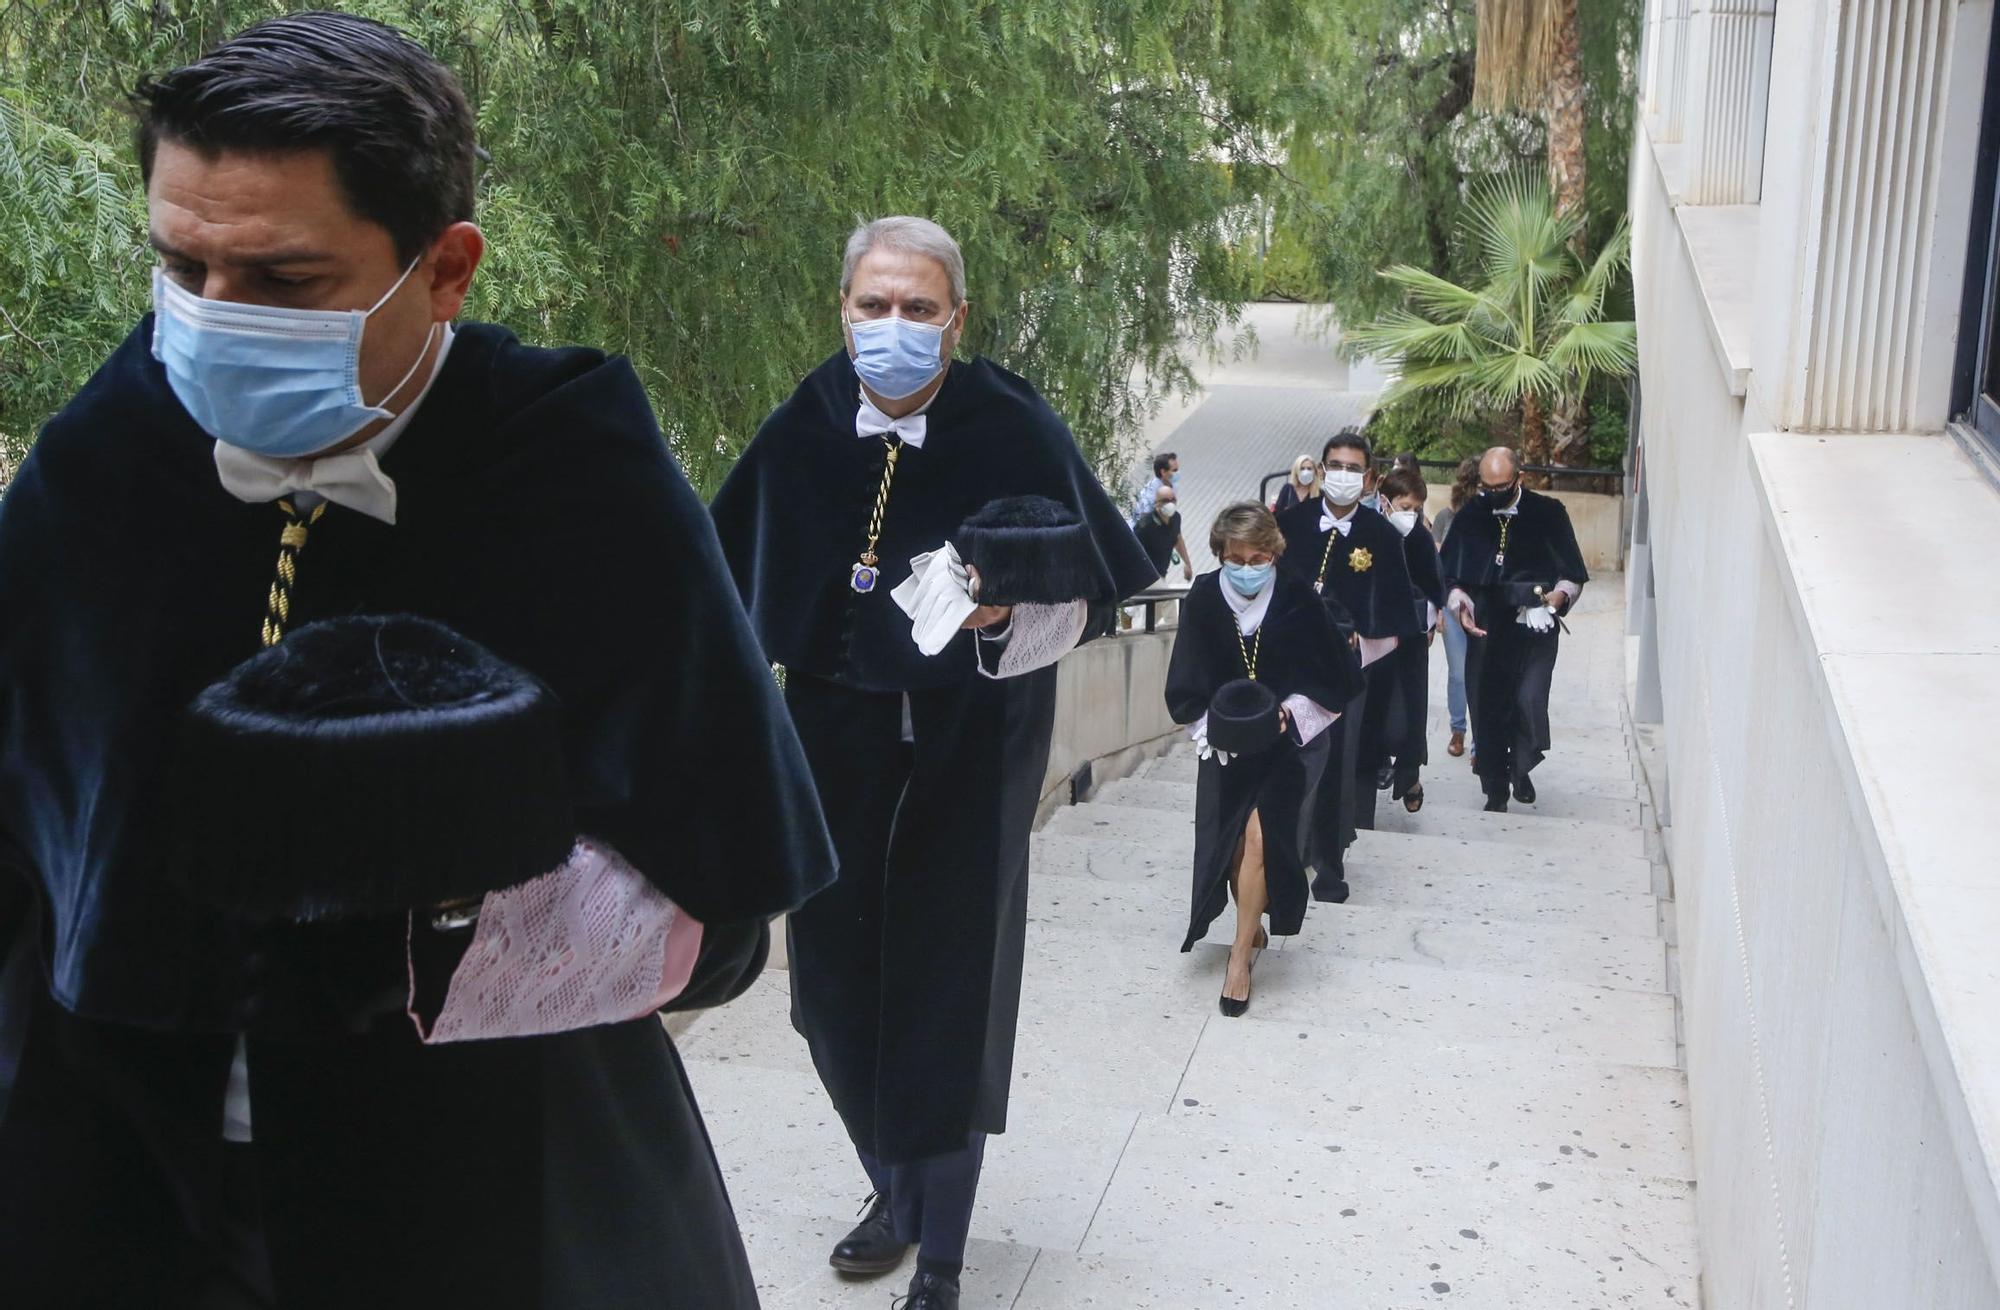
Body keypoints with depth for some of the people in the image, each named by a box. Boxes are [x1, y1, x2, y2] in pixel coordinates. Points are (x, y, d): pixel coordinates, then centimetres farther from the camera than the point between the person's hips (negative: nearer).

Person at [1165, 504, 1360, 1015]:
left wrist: (1291, 711, -15)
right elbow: (1185, 685, -2)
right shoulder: (1204, 598, -9)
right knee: (1230, 838, 3)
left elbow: (1336, 676, -4)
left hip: (1289, 739, -2)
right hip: (1226, 740, 3)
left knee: (1260, 833, -16)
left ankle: (1241, 955, -4)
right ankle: (1252, 928, 31)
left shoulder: (1298, 599, -14)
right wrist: (1211, 724, -16)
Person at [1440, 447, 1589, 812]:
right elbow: (1452, 574, 11)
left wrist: (1560, 594, -16)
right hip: (1486, 631, 3)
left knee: (1529, 699, -17)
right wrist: (1460, 604, -6)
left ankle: (1521, 766, 13)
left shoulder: (1548, 513, -2)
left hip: (1535, 628, -2)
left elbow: (1574, 573, 3)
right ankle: (1496, 793, 21)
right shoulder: (1470, 517, 5)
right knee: (1487, 709, 5)